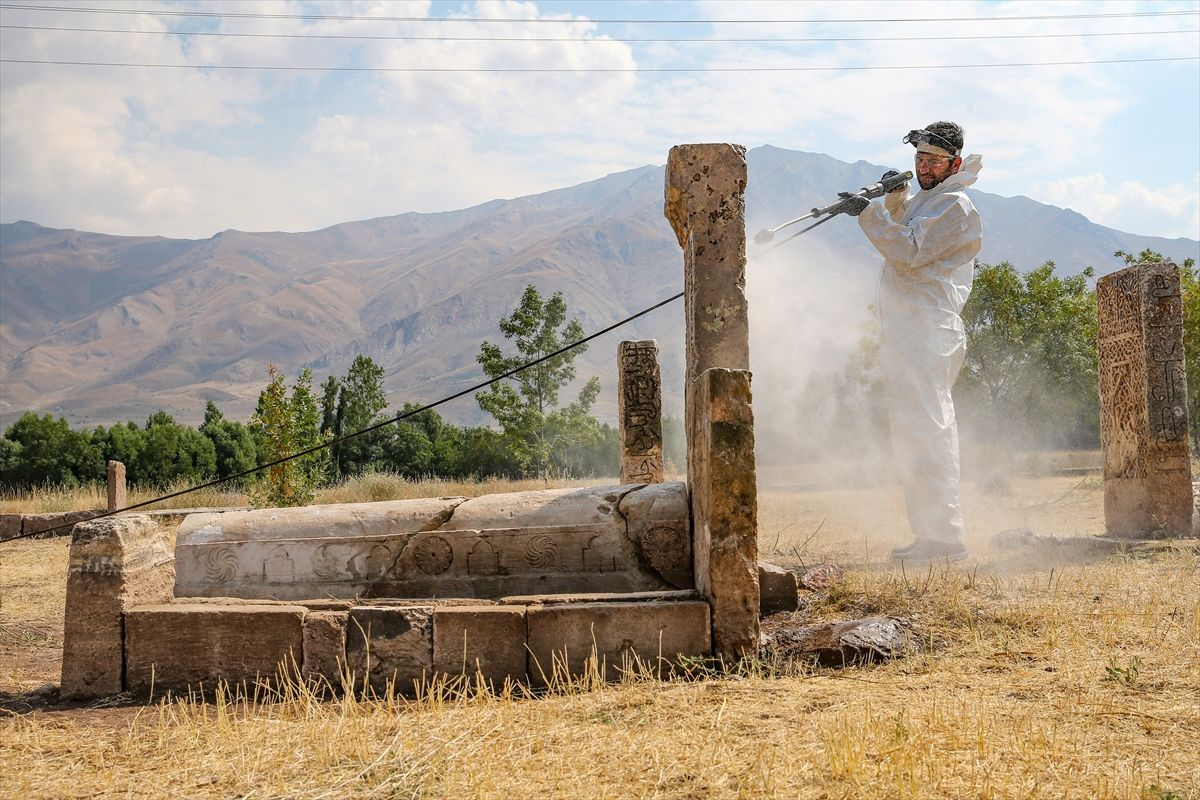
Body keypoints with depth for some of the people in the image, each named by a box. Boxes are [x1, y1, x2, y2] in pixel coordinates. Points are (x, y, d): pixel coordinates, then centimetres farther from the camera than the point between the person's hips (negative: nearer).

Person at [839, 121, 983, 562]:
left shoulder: (955, 207, -7)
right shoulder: (921, 200, 23)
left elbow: (910, 252, -17)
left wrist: (868, 213, -15)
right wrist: (891, 197, 10)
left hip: (926, 331, -10)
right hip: (902, 333, 10)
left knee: (927, 431, -14)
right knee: (910, 434, 12)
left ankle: (944, 538, -13)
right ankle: (929, 534, 18)